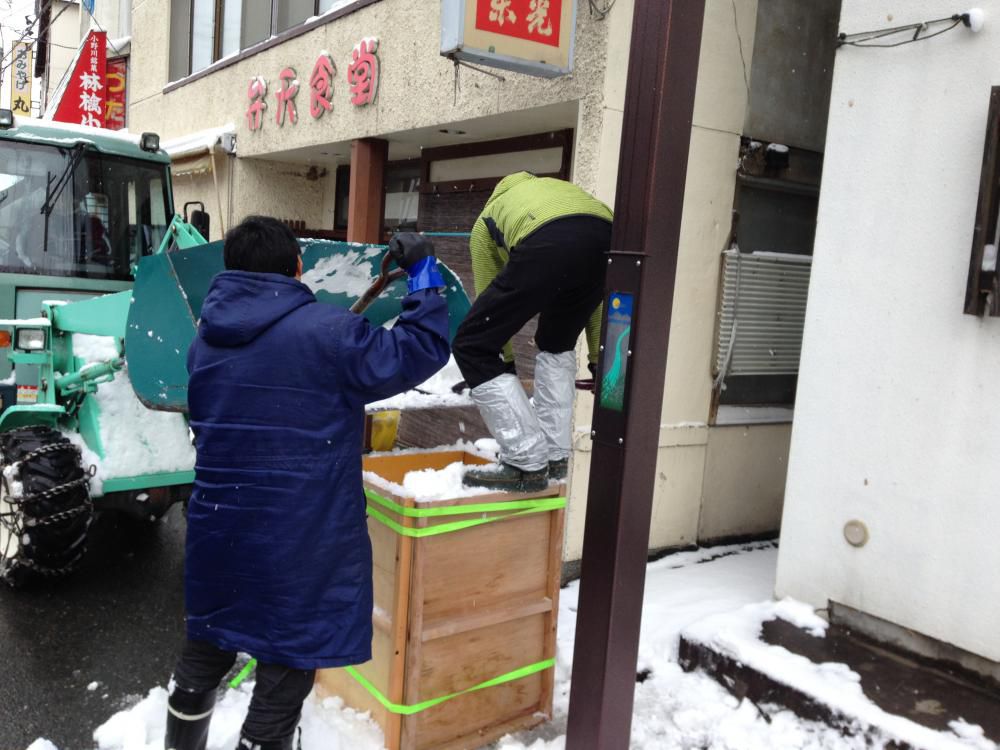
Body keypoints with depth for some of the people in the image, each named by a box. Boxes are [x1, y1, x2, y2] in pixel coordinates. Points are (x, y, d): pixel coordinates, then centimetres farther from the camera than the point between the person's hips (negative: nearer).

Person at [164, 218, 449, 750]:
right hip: (299, 542, -7)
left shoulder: (205, 340, 6)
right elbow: (420, 351, -12)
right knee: (286, 669, 8)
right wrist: (423, 272, -2)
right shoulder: (326, 332, -16)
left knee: (205, 652, 25)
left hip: (218, 531, 7)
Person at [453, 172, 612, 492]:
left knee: (473, 347, 10)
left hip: (546, 244, -5)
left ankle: (528, 464, 11)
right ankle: (556, 457, 29)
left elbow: (489, 297, 40)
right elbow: (588, 293, 47)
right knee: (557, 344, 30)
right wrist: (597, 356, 55)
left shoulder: (487, 219, 38)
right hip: (606, 239, 5)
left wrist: (506, 357, 53)